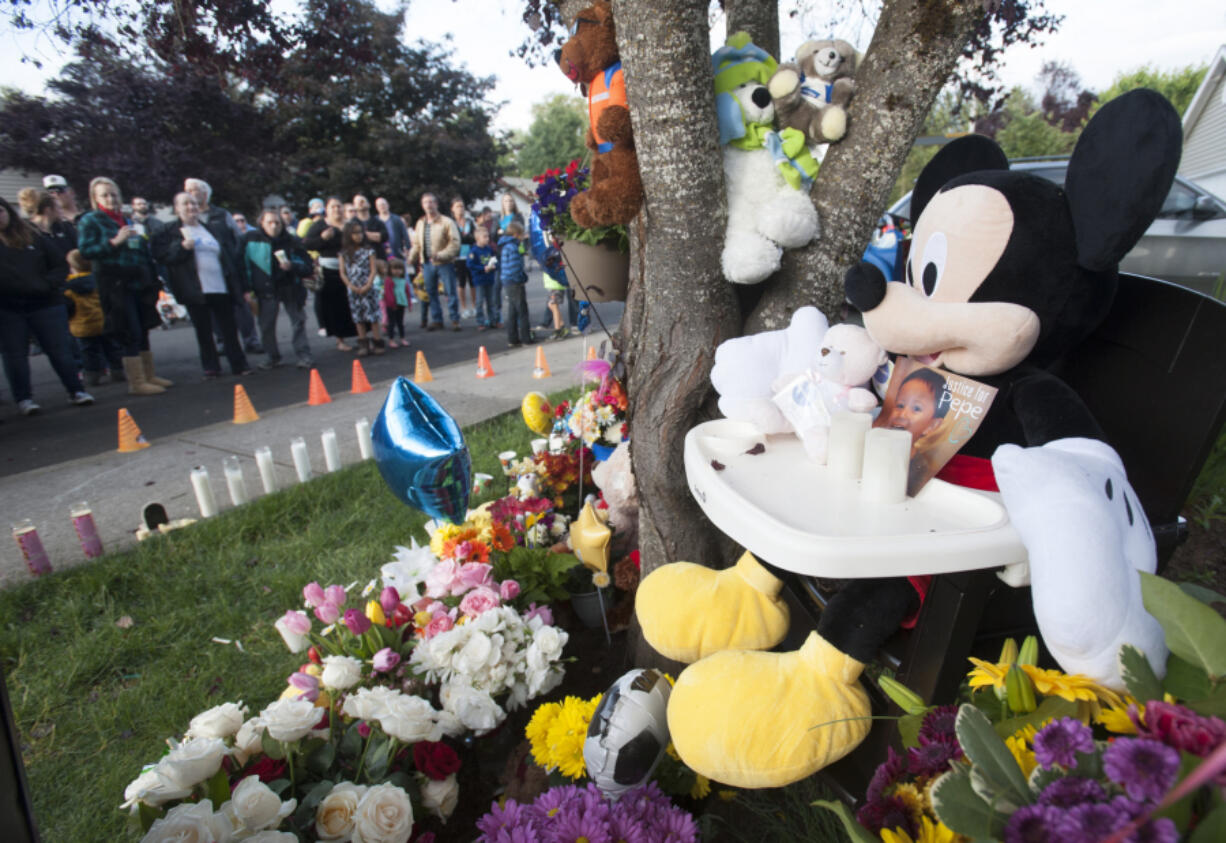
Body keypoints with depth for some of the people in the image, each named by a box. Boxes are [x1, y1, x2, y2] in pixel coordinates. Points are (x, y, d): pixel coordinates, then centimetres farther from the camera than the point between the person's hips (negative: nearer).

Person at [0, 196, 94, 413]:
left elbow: (60, 265, 7)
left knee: (60, 351, 2)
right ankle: (23, 399, 14)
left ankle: (76, 391, 13)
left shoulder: (32, 237, 8)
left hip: (45, 304, 0)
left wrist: (48, 284, -9)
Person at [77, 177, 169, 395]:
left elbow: (144, 252, 24)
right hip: (115, 285, -6)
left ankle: (149, 376, 19)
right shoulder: (89, 221, 1)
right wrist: (115, 242, -20)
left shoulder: (126, 220, 19)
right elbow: (85, 250, -10)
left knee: (142, 332, 10)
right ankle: (136, 383, -3)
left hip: (138, 283, 6)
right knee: (129, 335, -7)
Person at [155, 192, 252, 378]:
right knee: (203, 331, 4)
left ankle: (239, 364, 9)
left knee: (229, 328, 3)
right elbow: (163, 256, -5)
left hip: (221, 288, 3)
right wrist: (183, 247, -21)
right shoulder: (171, 232, 5)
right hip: (196, 291, -2)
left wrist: (235, 283, 11)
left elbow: (226, 256, 18)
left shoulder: (210, 229, 18)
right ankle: (211, 367, 13)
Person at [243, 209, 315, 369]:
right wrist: (248, 289, -2)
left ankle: (303, 355, 6)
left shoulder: (291, 241, -1)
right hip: (266, 290, 1)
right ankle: (273, 357, 18)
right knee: (266, 326, 4)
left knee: (298, 322, -1)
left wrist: (292, 266, -20)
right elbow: (245, 264, 3)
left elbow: (308, 267, -1)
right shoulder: (251, 239, -1)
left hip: (290, 288, -1)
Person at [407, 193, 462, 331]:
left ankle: (455, 320, 8)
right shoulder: (420, 223, 11)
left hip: (444, 263, -5)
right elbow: (416, 244, 17)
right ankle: (436, 320, 19)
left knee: (450, 292, -1)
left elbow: (455, 243, -12)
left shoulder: (447, 222, -6)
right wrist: (411, 259, 6)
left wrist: (440, 255, -20)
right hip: (427, 263, 5)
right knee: (431, 293, 9)